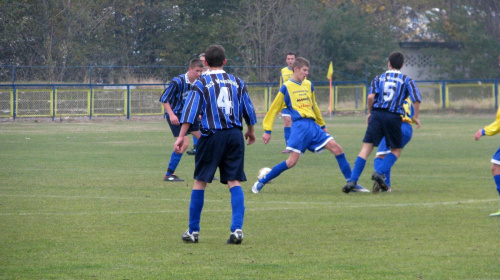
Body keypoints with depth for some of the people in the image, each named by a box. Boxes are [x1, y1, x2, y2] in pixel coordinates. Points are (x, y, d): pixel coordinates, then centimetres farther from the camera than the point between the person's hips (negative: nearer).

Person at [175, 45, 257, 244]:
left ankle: (193, 231, 11)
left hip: (212, 136, -3)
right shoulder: (237, 83, 10)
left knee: (200, 182, 7)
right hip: (235, 135, 3)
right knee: (234, 182, 2)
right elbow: (248, 110, 16)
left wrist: (181, 136, -8)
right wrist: (250, 131, 33)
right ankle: (237, 229, -11)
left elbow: (190, 112, -8)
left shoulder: (201, 84, 0)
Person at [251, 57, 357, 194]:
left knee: (337, 148, -7)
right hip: (299, 125, -6)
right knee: (292, 161, -14)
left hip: (313, 125, 6)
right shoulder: (287, 87, 0)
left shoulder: (308, 85, 16)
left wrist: (322, 125, 33)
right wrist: (267, 130, 1)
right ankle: (260, 183, -2)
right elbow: (274, 109, 4)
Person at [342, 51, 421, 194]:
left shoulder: (379, 78, 13)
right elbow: (416, 100, 0)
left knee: (366, 148, 0)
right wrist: (415, 117, 14)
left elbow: (371, 96, -3)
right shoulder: (407, 80, 9)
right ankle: (379, 173, -8)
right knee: (396, 150, 15)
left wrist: (370, 112, 12)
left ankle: (352, 181, -11)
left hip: (377, 114, 2)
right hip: (394, 117, -1)